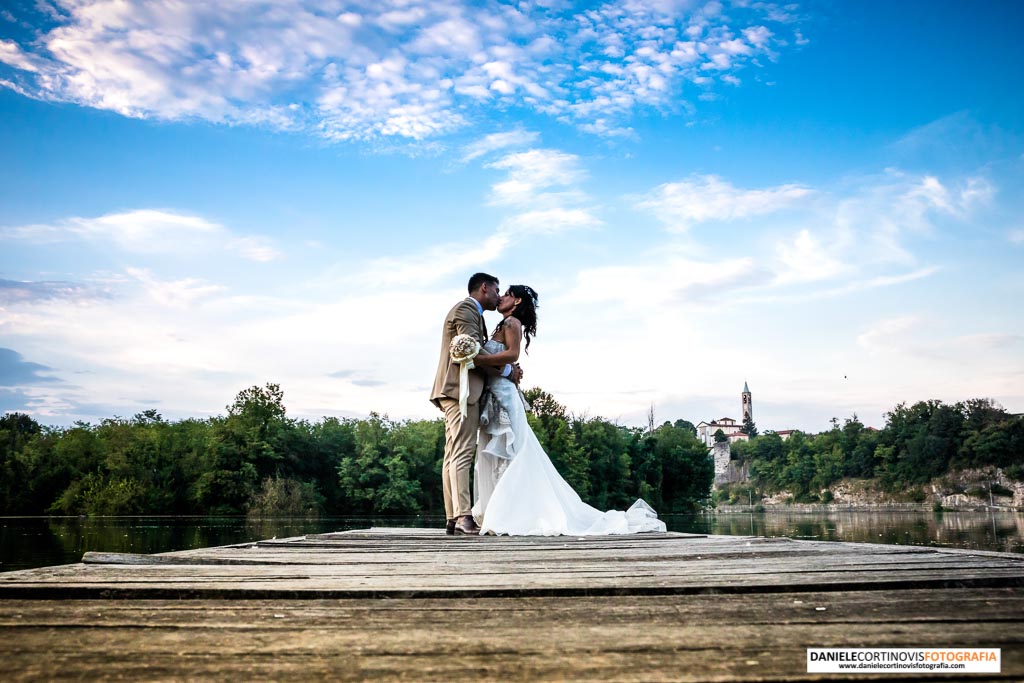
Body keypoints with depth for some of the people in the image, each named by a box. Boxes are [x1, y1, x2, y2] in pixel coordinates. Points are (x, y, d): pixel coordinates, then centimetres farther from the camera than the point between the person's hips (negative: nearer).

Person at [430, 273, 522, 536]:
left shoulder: (471, 312, 27)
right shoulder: (466, 309, -6)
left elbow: (478, 352, 20)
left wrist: (507, 369, 6)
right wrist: (506, 370, -9)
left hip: (458, 391, 11)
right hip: (461, 389, -11)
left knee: (453, 455, 5)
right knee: (462, 453, -16)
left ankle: (453, 519, 5)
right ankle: (463, 517, -21)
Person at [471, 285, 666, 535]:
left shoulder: (512, 322, -4)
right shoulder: (503, 326, 22)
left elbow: (512, 354, -20)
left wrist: (474, 358, -21)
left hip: (503, 396, -9)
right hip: (493, 397, 9)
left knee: (512, 459, -9)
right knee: (492, 460, 6)